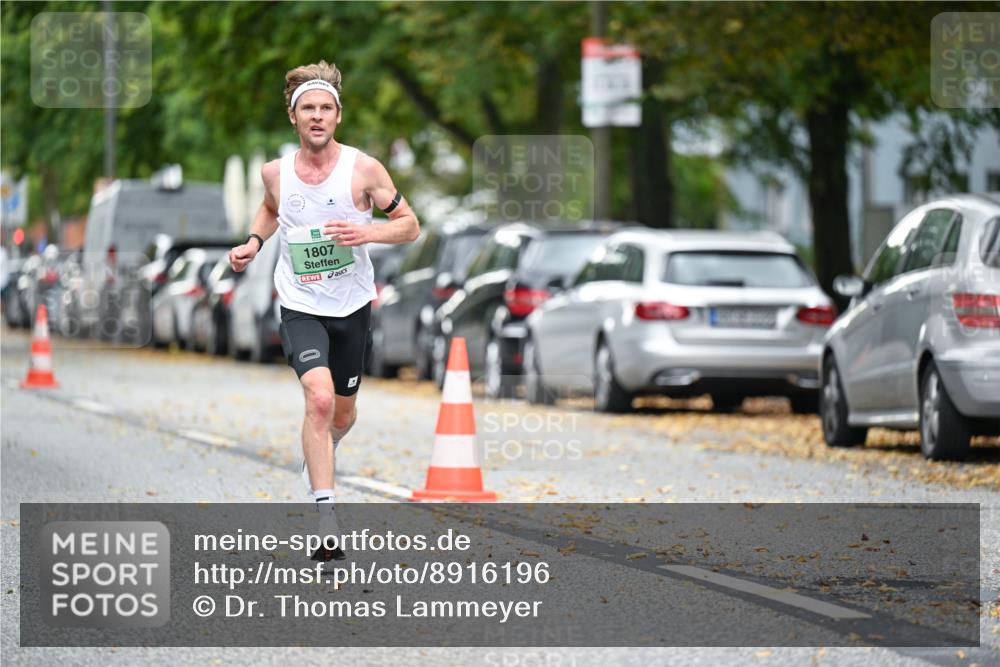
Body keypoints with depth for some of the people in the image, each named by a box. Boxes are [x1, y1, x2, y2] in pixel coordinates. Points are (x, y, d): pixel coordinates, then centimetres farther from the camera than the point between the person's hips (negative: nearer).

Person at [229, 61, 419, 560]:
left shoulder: (363, 170, -10)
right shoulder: (275, 172, -3)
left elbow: (409, 225, -3)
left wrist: (367, 233, -20)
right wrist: (253, 242, 4)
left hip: (352, 307, 1)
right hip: (299, 308, -1)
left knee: (342, 412, 17)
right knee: (319, 399, -23)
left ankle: (320, 453, 54)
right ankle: (326, 518, -25)